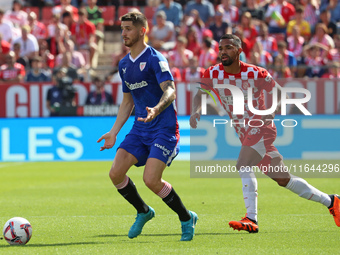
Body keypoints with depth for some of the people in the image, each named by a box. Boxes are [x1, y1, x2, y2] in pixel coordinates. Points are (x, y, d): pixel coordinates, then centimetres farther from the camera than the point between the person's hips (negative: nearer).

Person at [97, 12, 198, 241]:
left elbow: (170, 91, -23)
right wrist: (114, 132, 17)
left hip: (163, 129, -7)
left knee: (151, 180, -19)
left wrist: (156, 110, -43)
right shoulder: (124, 64, 13)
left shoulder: (155, 59, -11)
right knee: (116, 173, -6)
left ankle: (187, 218, 3)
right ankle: (144, 212, 18)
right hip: (140, 129, 7)